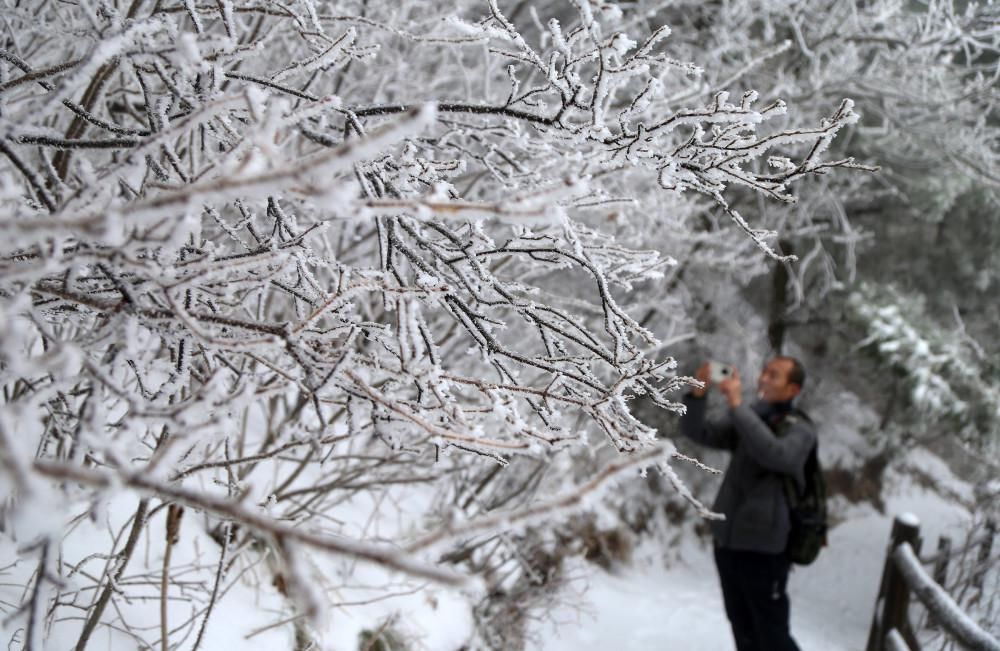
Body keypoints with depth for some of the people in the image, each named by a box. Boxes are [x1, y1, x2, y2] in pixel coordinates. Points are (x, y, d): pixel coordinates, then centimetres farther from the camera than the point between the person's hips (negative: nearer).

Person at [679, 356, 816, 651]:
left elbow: (774, 454, -28)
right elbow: (695, 431, 2)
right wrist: (699, 393, -15)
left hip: (763, 547, -6)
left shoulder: (799, 429, -8)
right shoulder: (745, 419, 8)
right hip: (726, 542, 6)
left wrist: (737, 405, -28)